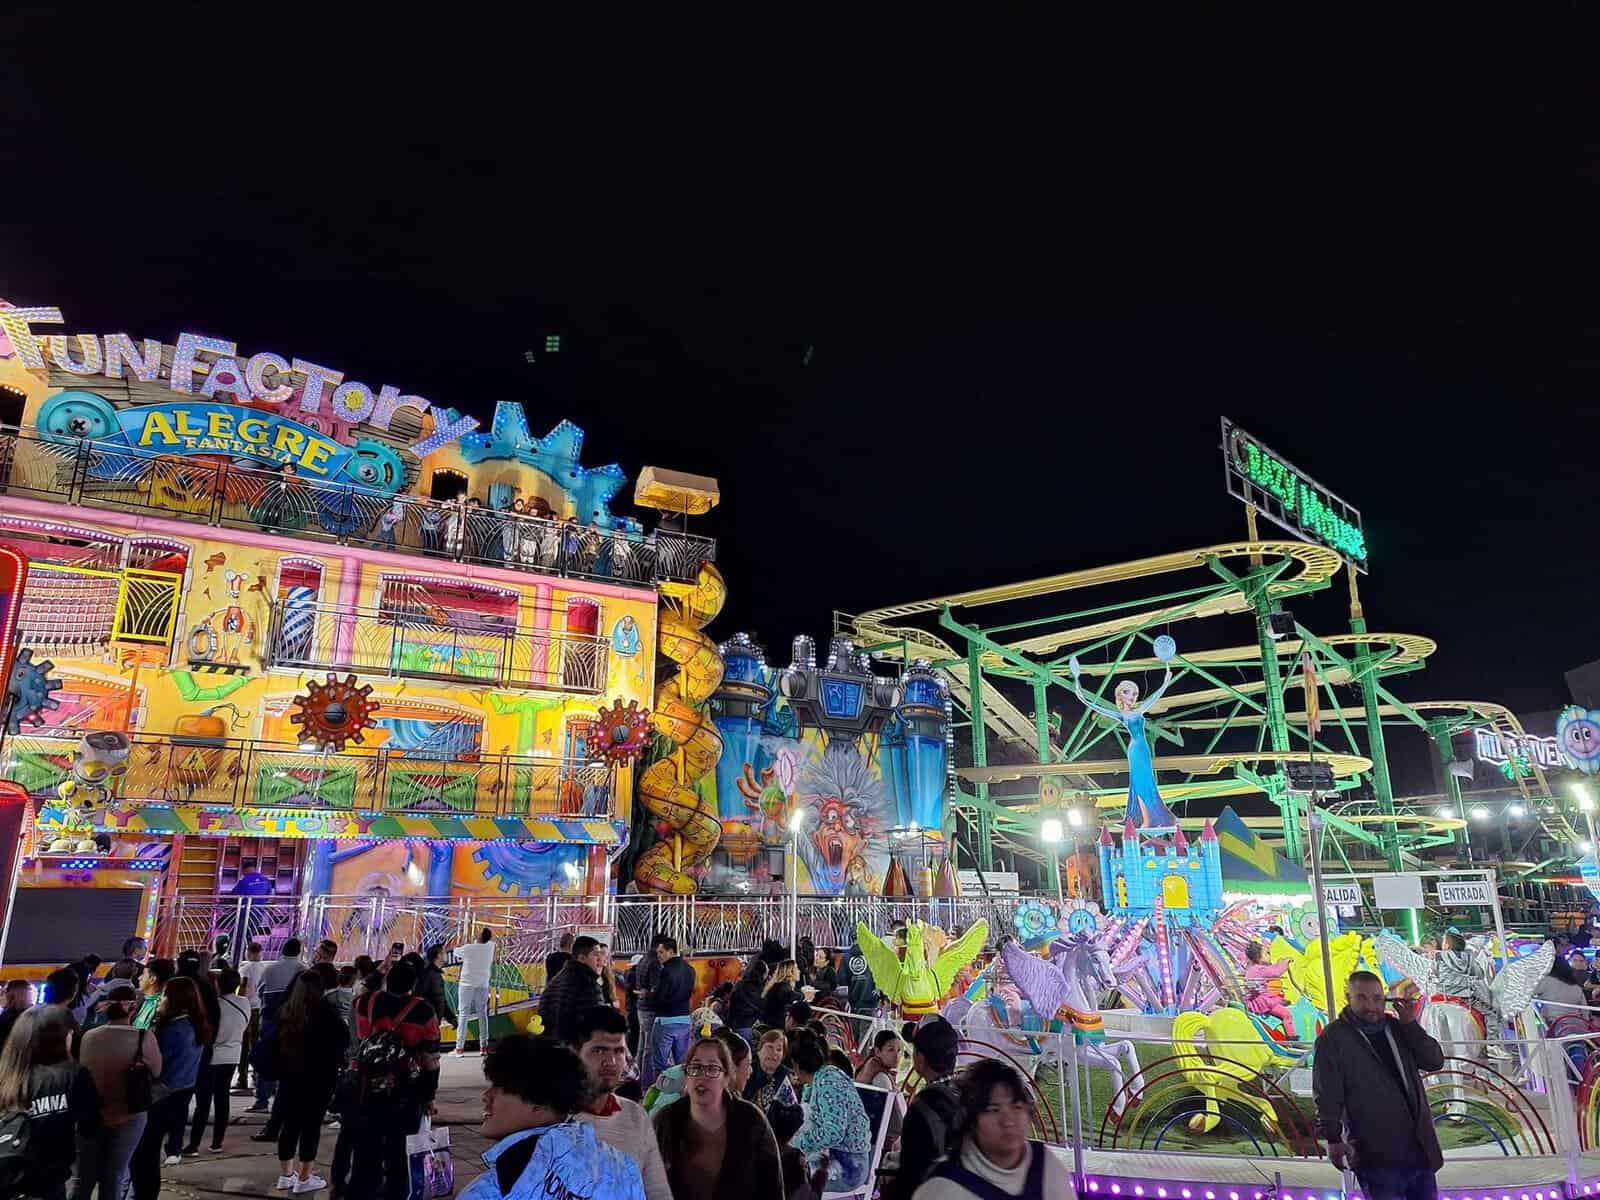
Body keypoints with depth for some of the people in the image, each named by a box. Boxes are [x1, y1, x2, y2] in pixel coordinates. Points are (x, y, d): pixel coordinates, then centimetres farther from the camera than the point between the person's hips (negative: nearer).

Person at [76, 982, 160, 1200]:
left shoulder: (88, 1036, -10)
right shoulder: (144, 1038, -17)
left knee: (84, 1179, 16)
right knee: (113, 1179, 13)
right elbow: (156, 1072, -2)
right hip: (128, 1117, -2)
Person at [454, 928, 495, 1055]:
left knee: (464, 1015, -1)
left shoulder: (468, 948, -10)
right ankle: (484, 1044, 8)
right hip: (483, 985, 3)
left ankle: (460, 1046, -5)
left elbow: (456, 951, 9)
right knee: (482, 1014, 10)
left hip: (467, 984, -3)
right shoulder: (490, 947, -2)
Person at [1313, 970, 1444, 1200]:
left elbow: (1435, 1061, 2)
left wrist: (1411, 1024, -6)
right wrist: (1334, 1139, -19)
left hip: (1419, 1147, 6)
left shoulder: (1397, 1028, 10)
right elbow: (1327, 1095, -12)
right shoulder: (1333, 1039, -9)